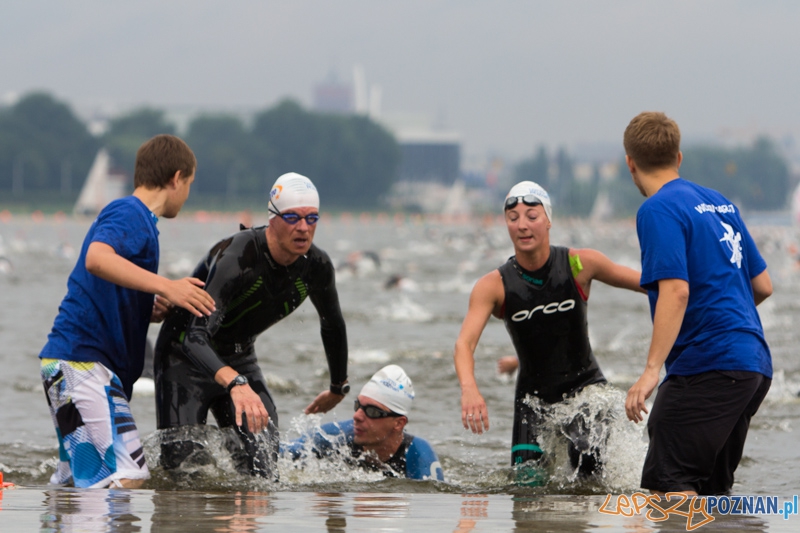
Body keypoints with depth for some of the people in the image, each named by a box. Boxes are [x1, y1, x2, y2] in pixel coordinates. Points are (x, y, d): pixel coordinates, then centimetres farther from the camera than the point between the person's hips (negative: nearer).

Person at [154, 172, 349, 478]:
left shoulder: (316, 266, -13)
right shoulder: (237, 258, -34)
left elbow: (332, 326, 11)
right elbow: (196, 337, -44)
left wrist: (339, 388, 22)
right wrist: (235, 384, -61)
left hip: (240, 360, 6)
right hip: (187, 357, -6)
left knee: (262, 471, -8)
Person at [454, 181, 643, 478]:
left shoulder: (580, 264, -11)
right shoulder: (493, 286, -13)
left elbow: (648, 283, 1)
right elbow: (465, 343, -25)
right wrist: (469, 389, -44)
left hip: (584, 385, -1)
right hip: (534, 394, 1)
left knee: (589, 460, -23)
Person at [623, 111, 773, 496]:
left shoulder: (658, 210, -8)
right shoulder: (720, 203, 17)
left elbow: (676, 291, -20)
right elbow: (763, 285, 20)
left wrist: (651, 370, -23)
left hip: (708, 365, -9)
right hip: (755, 363, 9)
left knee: (665, 483, -12)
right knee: (711, 489, 13)